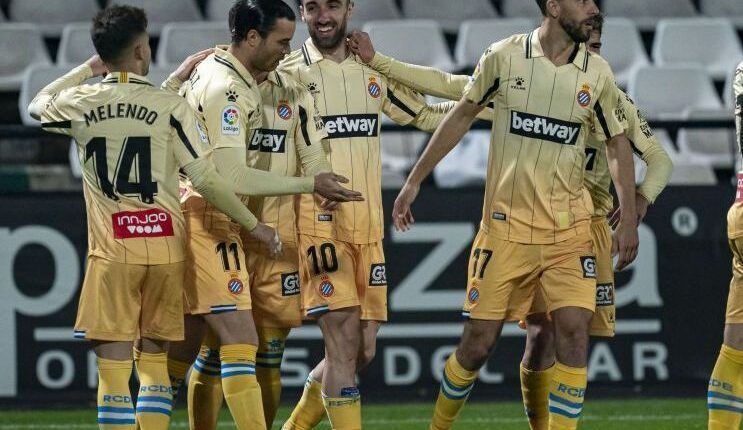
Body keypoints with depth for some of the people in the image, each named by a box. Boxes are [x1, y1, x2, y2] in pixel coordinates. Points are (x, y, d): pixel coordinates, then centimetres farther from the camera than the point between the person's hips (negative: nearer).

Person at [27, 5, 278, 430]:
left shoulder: (80, 104, 2)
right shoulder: (170, 107, -4)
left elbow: (39, 104, 26)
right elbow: (207, 179, -7)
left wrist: (86, 70, 33)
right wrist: (254, 225, 4)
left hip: (112, 249, 0)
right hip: (166, 244, 0)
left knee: (113, 363, 0)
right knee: (155, 359, 12)